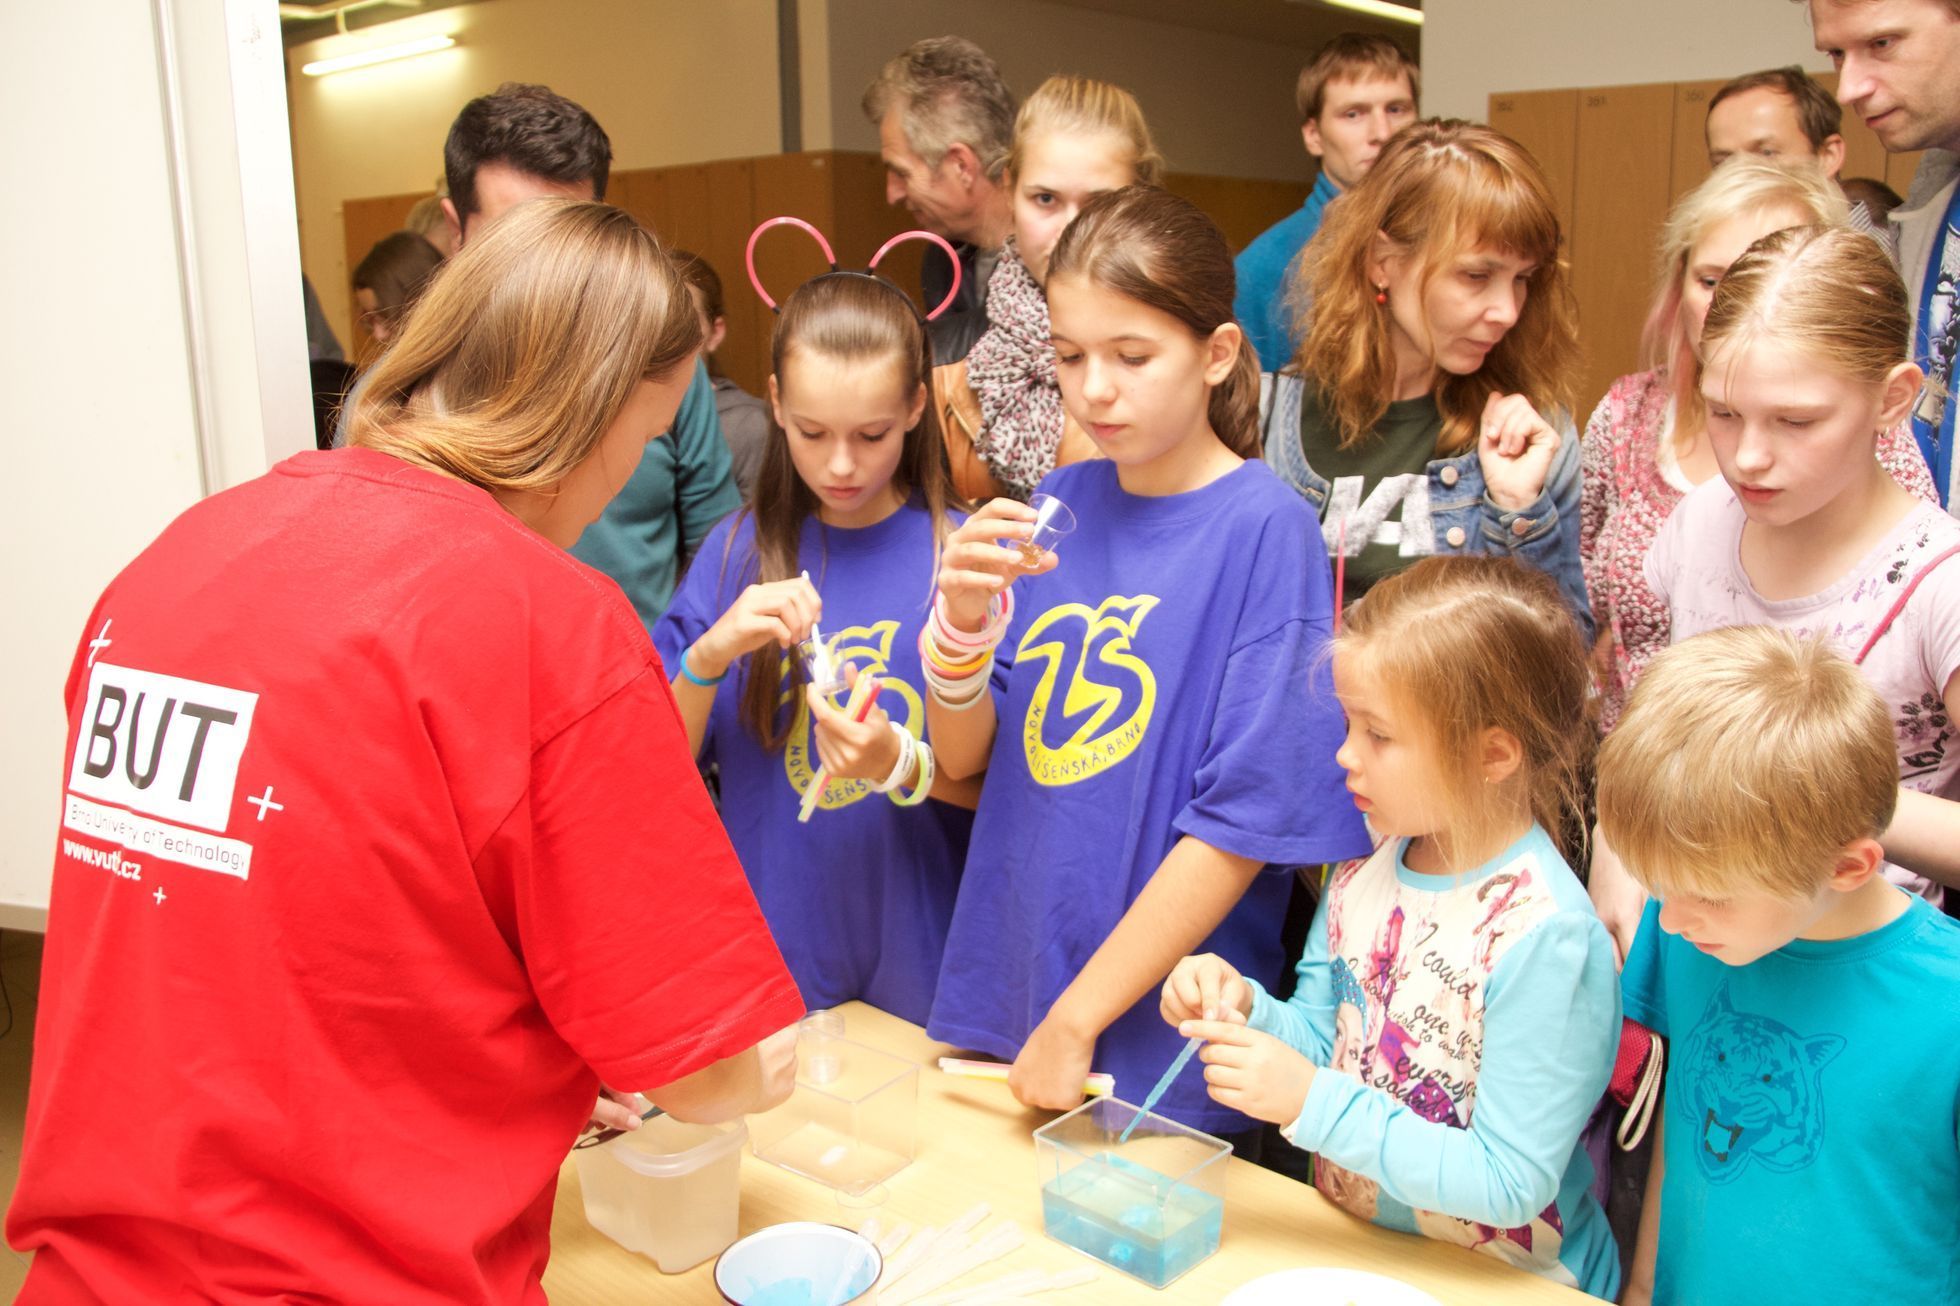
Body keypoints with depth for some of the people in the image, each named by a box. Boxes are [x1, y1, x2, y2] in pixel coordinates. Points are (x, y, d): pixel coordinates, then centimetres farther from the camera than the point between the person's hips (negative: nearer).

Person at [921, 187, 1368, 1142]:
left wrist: (1077, 1019, -14)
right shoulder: (1060, 504, 1)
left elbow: (1240, 826, -17)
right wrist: (961, 620, -17)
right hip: (998, 991, 5)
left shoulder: (1265, 528, -15)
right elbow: (963, 760, 3)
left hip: (1156, 1046, -5)